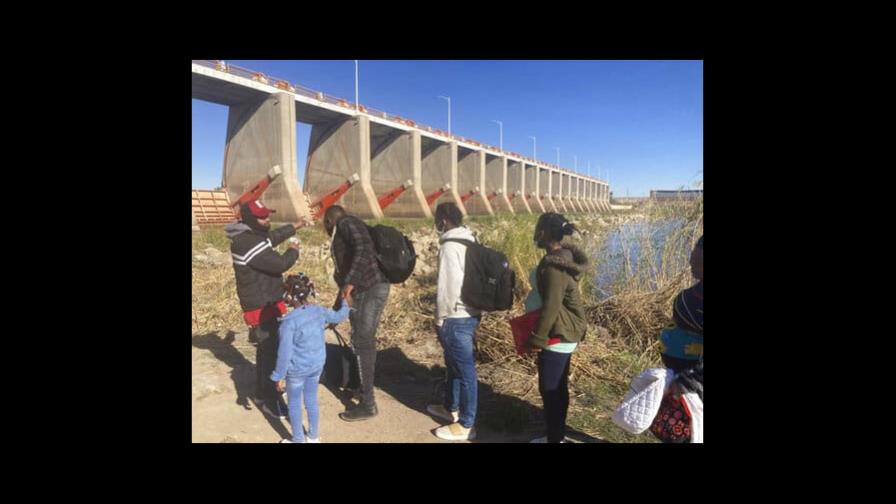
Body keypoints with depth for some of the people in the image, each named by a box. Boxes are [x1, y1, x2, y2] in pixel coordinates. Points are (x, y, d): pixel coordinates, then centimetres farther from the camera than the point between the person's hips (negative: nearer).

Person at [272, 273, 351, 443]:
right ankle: (314, 437, 34)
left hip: (297, 370, -6)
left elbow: (285, 352, -21)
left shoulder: (289, 322, -25)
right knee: (312, 401, 21)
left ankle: (298, 440, 28)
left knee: (294, 404, 14)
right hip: (317, 365, 6)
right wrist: (346, 304, 33)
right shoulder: (319, 311, -7)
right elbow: (338, 316, 13)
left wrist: (279, 376, -11)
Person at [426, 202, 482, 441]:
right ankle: (450, 408, 40)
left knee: (464, 369, 1)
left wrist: (440, 318, -10)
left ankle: (465, 424, 14)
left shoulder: (450, 246, -19)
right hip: (470, 313, 10)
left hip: (456, 318, -10)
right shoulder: (471, 241, 10)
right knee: (454, 363, 23)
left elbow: (449, 287, -21)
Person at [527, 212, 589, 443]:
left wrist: (537, 338, -16)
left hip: (557, 336, -10)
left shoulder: (554, 266, -24)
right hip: (564, 333, 10)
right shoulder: (564, 255, 7)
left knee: (550, 389, 2)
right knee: (558, 387, 19)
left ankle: (555, 439, 15)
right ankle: (556, 435, 33)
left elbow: (550, 307, -25)